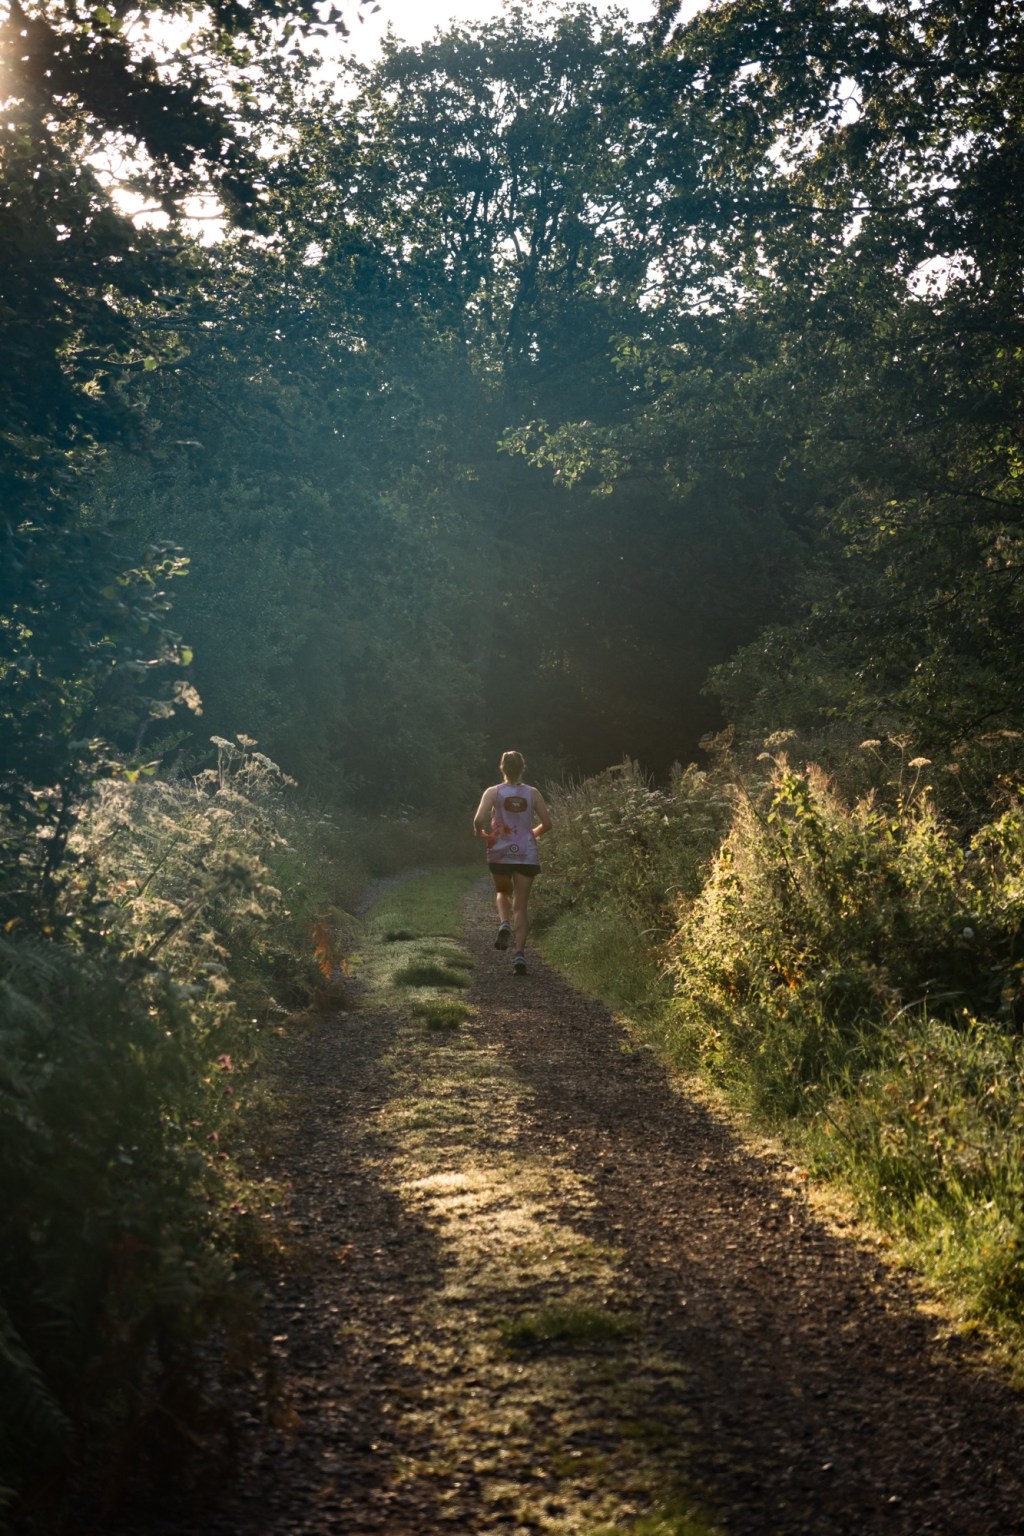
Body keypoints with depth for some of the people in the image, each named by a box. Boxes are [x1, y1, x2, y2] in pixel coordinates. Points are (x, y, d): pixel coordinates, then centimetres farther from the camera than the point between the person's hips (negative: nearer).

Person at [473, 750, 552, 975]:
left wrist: (480, 833, 6)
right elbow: (547, 824, 1)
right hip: (526, 855, 0)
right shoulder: (532, 793, 1)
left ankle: (504, 925, -4)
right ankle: (520, 956, -8)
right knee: (520, 906, 5)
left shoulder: (493, 792, -3)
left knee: (503, 892, 27)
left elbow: (479, 820, -15)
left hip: (500, 853, 0)